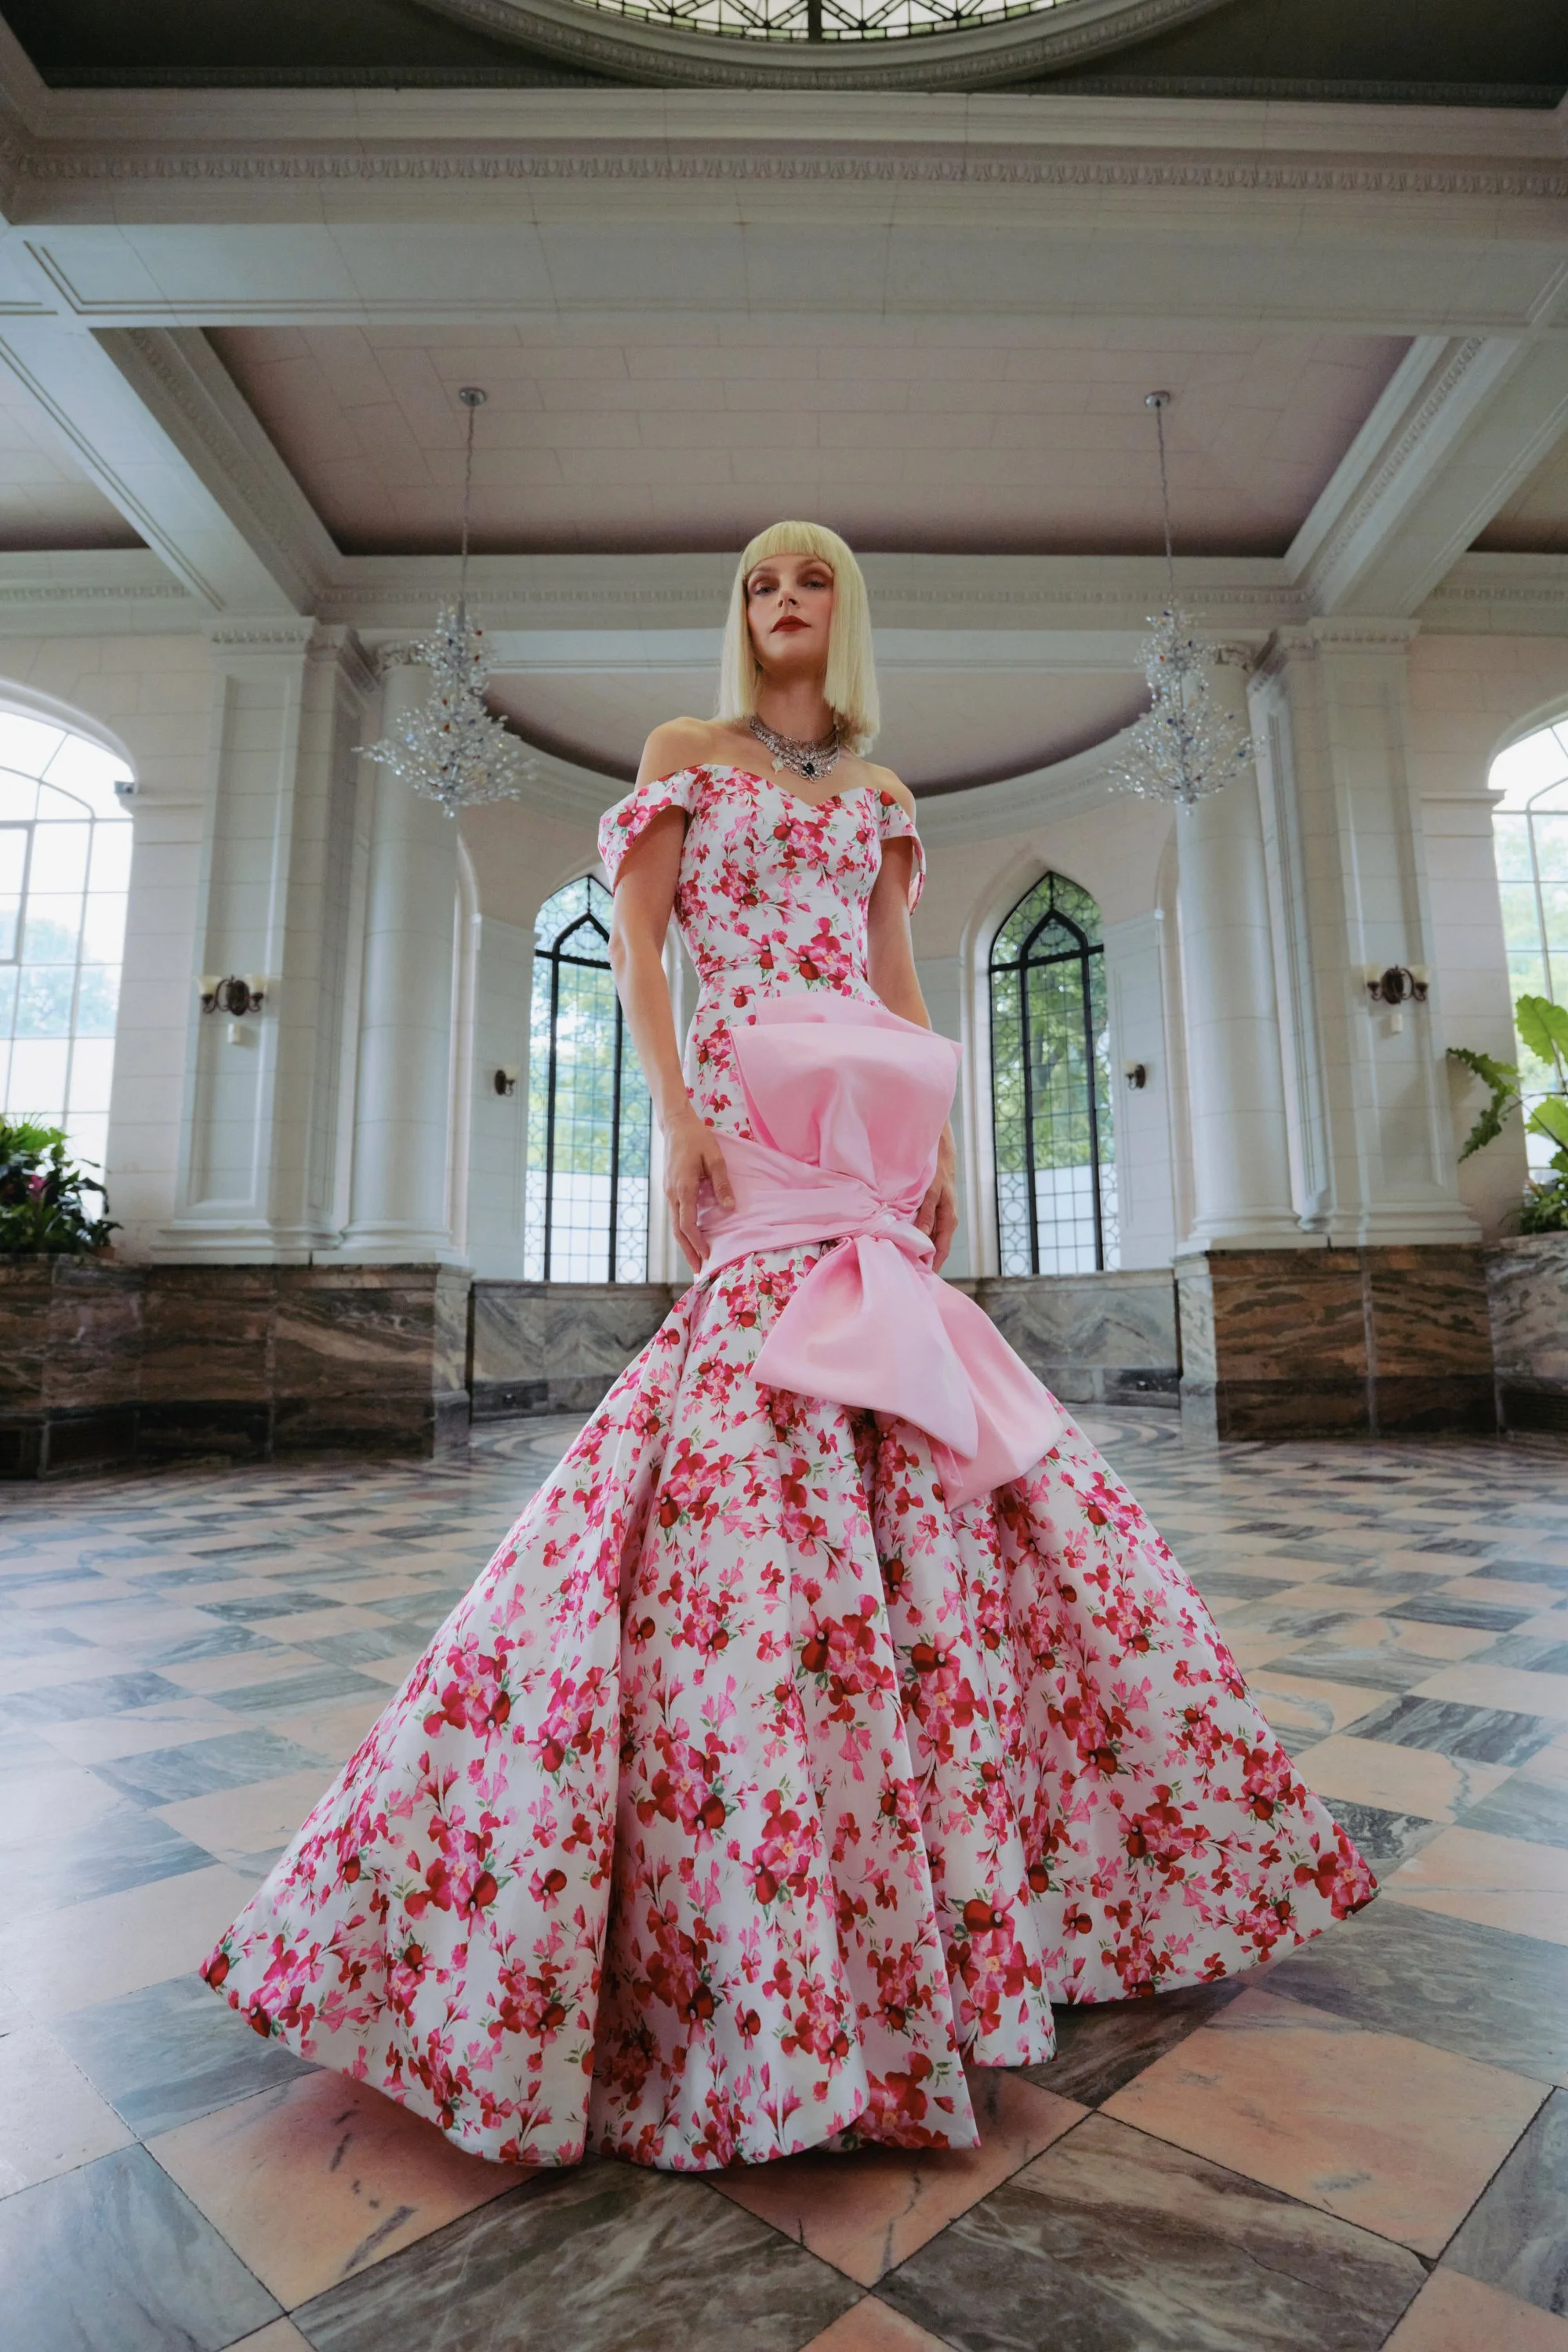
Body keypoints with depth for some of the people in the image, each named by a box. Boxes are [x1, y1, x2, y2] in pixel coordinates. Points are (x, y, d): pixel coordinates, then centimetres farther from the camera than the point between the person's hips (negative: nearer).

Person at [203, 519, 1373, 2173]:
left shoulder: (877, 791, 25)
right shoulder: (686, 752, 14)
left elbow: (896, 975, 20)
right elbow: (635, 937, 2)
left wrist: (943, 1138, 9)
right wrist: (674, 1111, -12)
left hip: (869, 1123, 5)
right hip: (750, 1100, -5)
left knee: (903, 1454, 3)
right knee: (771, 1433, -14)